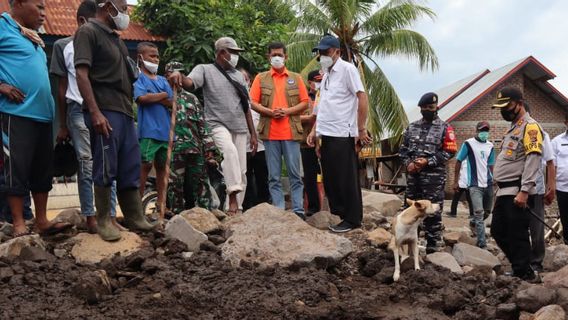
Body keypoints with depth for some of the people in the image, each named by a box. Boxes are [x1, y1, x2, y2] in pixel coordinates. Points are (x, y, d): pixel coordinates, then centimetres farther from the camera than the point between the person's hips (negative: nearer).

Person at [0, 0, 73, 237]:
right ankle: (19, 225, 3)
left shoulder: (34, 37, 22)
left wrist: (53, 109, 18)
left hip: (43, 114, 8)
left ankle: (42, 221, 18)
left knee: (42, 170, 10)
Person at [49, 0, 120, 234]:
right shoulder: (64, 46, 6)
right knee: (87, 166, -2)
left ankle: (111, 216, 5)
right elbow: (62, 88, 7)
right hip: (80, 112, -3)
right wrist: (62, 125, 5)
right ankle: (90, 216, 7)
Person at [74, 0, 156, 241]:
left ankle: (134, 217, 15)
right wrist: (95, 112, -22)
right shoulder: (88, 31, -3)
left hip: (125, 112, 8)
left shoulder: (114, 37, 23)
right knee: (106, 169, -4)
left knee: (130, 169, 8)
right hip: (105, 112, -8)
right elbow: (81, 73, -14)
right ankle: (103, 221, 5)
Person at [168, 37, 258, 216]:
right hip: (218, 125, -6)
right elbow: (190, 83, -18)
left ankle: (237, 208, 13)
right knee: (230, 150, -35)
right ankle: (233, 195, -30)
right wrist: (179, 76, -42)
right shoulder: (205, 70, 3)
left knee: (241, 171, 4)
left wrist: (253, 133, 16)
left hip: (240, 128, 6)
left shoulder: (238, 75, 19)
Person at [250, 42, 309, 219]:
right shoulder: (261, 78, 11)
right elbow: (253, 103, 5)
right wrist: (270, 112, -11)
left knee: (295, 174, -1)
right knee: (274, 176, 3)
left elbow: (304, 102, 7)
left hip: (291, 132, 0)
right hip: (270, 133, 1)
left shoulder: (296, 78, 12)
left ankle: (298, 210, 4)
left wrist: (287, 111, -9)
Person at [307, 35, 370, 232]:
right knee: (330, 179, 11)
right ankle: (338, 214, 21)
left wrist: (361, 130, -14)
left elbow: (363, 98, -12)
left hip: (342, 135, -8)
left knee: (346, 179, -1)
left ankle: (352, 220, 8)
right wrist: (314, 130, 15)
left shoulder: (347, 69, -7)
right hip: (326, 135, 8)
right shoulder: (327, 73, 17)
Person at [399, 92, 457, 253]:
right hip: (412, 175, 5)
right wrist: (408, 163, -4)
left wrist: (428, 161, -15)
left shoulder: (444, 128, 0)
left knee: (433, 212, -2)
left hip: (434, 176, -5)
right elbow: (403, 148, 15)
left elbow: (450, 151, -6)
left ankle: (433, 247, 4)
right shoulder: (412, 127, 14)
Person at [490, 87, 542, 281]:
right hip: (504, 192, 10)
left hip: (518, 193, -10)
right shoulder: (513, 128, 22)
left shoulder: (530, 127, -9)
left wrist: (524, 191, -25)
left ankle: (524, 275, 5)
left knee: (517, 235, -5)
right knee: (498, 231, 13)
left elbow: (533, 159, -19)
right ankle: (521, 267, 25)